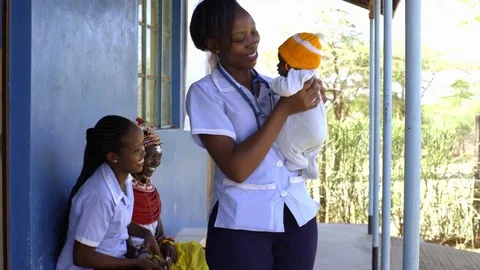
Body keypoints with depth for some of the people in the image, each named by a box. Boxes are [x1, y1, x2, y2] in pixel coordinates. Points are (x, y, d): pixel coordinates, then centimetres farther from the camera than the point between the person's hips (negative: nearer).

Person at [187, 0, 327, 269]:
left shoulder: (274, 85, 9)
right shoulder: (205, 92, -5)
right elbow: (236, 168, -17)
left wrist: (312, 101, -2)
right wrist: (284, 108, -16)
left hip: (298, 216, 4)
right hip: (241, 225, -4)